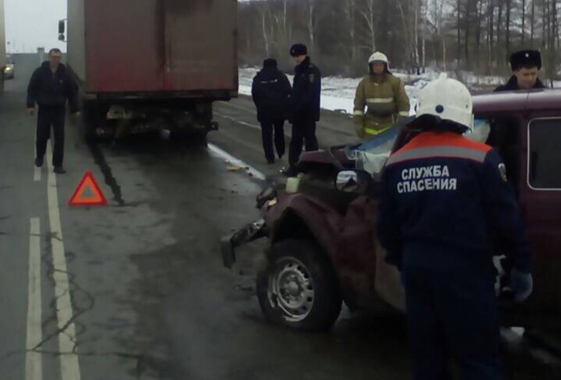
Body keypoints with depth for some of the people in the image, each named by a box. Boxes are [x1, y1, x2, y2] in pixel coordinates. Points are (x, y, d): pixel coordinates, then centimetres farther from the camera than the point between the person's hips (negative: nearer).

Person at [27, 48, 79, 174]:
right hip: (44, 109, 0)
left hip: (59, 110, 0)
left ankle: (58, 164, 1)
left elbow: (72, 92, 5)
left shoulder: (65, 74, -1)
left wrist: (74, 109, 5)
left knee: (59, 138, -4)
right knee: (42, 135, 10)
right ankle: (40, 156, 39)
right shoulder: (40, 72, -5)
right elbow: (32, 89, -4)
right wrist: (30, 105, -13)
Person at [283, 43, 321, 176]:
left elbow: (312, 92, -21)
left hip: (308, 112, -9)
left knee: (309, 138, -3)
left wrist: (301, 106, -23)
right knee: (296, 139, 11)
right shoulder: (299, 70, 16)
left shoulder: (312, 70, -13)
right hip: (298, 112, 9)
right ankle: (293, 166, 17)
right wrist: (293, 107, 11)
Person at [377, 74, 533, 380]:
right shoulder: (480, 158, -11)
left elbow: (387, 225, 12)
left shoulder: (396, 162, 5)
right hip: (465, 272, -5)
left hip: (417, 270, 5)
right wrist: (521, 266, 4)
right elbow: (507, 219, -8)